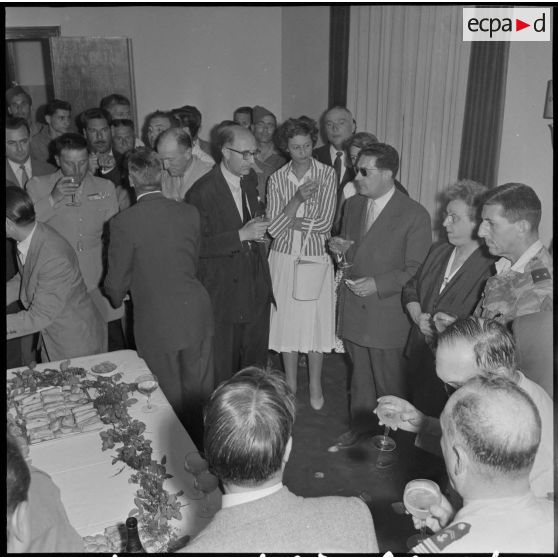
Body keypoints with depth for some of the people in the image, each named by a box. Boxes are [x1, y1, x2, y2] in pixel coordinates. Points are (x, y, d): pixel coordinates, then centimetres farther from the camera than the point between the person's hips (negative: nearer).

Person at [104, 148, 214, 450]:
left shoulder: (123, 222, -16)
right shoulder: (189, 213, -5)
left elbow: (116, 281, -7)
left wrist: (116, 298, 16)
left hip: (155, 321, -3)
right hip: (195, 311, 4)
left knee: (170, 398, 15)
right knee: (199, 393, 21)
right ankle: (202, 448, 39)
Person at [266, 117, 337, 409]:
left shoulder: (327, 174, -5)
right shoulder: (277, 178, -1)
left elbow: (324, 223, -12)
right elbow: (272, 229, -9)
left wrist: (286, 220, -9)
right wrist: (297, 200, -21)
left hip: (316, 258, -1)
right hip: (284, 258, 2)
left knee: (315, 321, 6)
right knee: (287, 320, 9)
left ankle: (315, 385, 25)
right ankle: (290, 384, 29)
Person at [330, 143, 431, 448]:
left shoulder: (414, 214, -13)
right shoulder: (352, 205, 8)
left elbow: (417, 271, -13)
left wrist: (378, 284, -23)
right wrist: (339, 248, -3)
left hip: (387, 314, -5)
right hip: (353, 308, 6)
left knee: (389, 380, 9)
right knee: (359, 373, 20)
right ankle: (360, 423, 40)